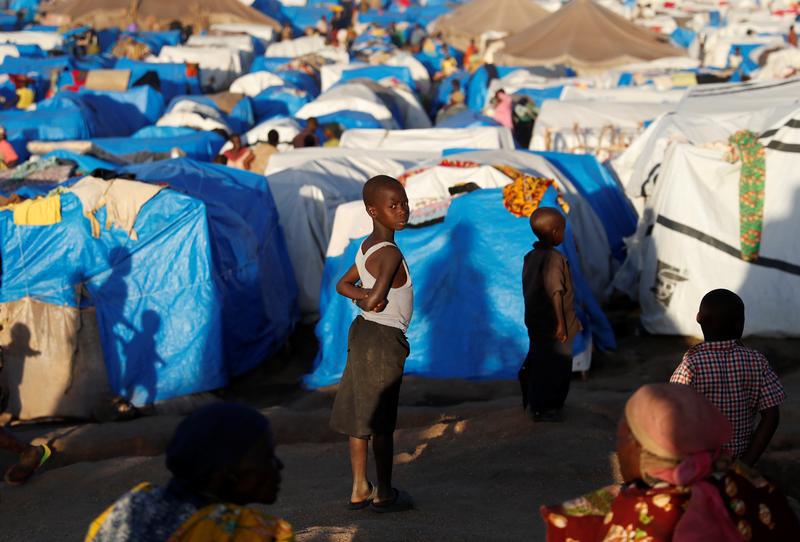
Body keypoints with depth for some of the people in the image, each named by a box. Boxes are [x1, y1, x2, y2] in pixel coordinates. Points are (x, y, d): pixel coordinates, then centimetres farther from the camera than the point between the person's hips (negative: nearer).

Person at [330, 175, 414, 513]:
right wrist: (369, 299, -7)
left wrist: (363, 295, -6)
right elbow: (375, 302, -30)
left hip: (363, 332, 9)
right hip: (384, 338, -9)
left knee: (361, 415, 13)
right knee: (381, 421, 1)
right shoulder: (391, 253, -21)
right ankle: (384, 495, 10)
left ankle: (360, 489, 22)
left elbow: (343, 284, 13)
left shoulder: (367, 247, 8)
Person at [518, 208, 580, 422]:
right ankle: (543, 409, 12)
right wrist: (560, 323, -20)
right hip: (552, 326, -9)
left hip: (535, 323, 9)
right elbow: (554, 293, -25)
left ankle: (532, 403, 33)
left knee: (537, 362, 21)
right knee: (554, 365, 3)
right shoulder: (554, 259, -23)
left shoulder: (531, 257, 5)